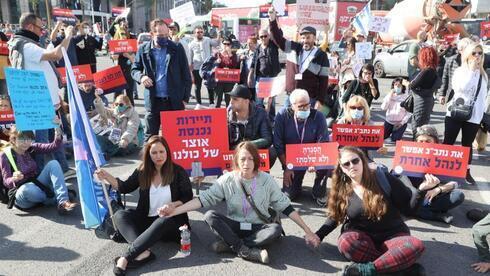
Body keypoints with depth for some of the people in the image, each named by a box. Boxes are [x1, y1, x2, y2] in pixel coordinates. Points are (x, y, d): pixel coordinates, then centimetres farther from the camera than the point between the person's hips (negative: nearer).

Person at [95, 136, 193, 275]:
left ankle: (126, 257, -38)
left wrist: (174, 205, -27)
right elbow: (125, 187, 10)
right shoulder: (142, 171, 1)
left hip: (171, 221, -4)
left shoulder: (178, 172, -7)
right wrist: (107, 177, -6)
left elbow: (188, 198, -7)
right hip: (147, 220, 4)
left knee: (164, 221, -38)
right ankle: (143, 253, -41)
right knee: (119, 215, -18)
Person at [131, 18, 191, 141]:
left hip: (174, 101, -1)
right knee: (150, 137, 10)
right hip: (153, 101, 1)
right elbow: (134, 69, 12)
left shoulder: (177, 49, 0)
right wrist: (141, 76, -11)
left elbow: (186, 75, 2)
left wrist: (185, 98, -2)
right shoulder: (143, 49, 3)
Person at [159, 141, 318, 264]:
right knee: (210, 216, -26)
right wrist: (175, 210, -20)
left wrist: (306, 230, -7)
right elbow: (204, 199, -10)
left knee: (276, 229, -32)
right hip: (234, 226, 1)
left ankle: (230, 245, -25)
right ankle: (246, 251, -28)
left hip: (258, 228, 0)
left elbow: (285, 207, -4)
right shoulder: (227, 180, -7)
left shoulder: (266, 180, -8)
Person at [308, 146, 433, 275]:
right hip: (363, 237, 1)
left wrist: (421, 189, -21)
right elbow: (335, 216, 14)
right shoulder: (341, 190, -1)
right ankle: (399, 264, -24)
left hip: (392, 234, -1)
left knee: (416, 245, -33)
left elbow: (409, 207, -4)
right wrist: (319, 235, 3)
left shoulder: (383, 178, -7)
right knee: (345, 243, -34)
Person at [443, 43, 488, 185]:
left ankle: (466, 172, 20)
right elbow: (462, 88, -20)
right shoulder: (459, 71, -2)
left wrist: (482, 113, 12)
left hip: (473, 116, 3)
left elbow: (483, 96, 15)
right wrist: (472, 70, -15)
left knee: (467, 144, 10)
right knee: (448, 142, 2)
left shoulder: (483, 75, 9)